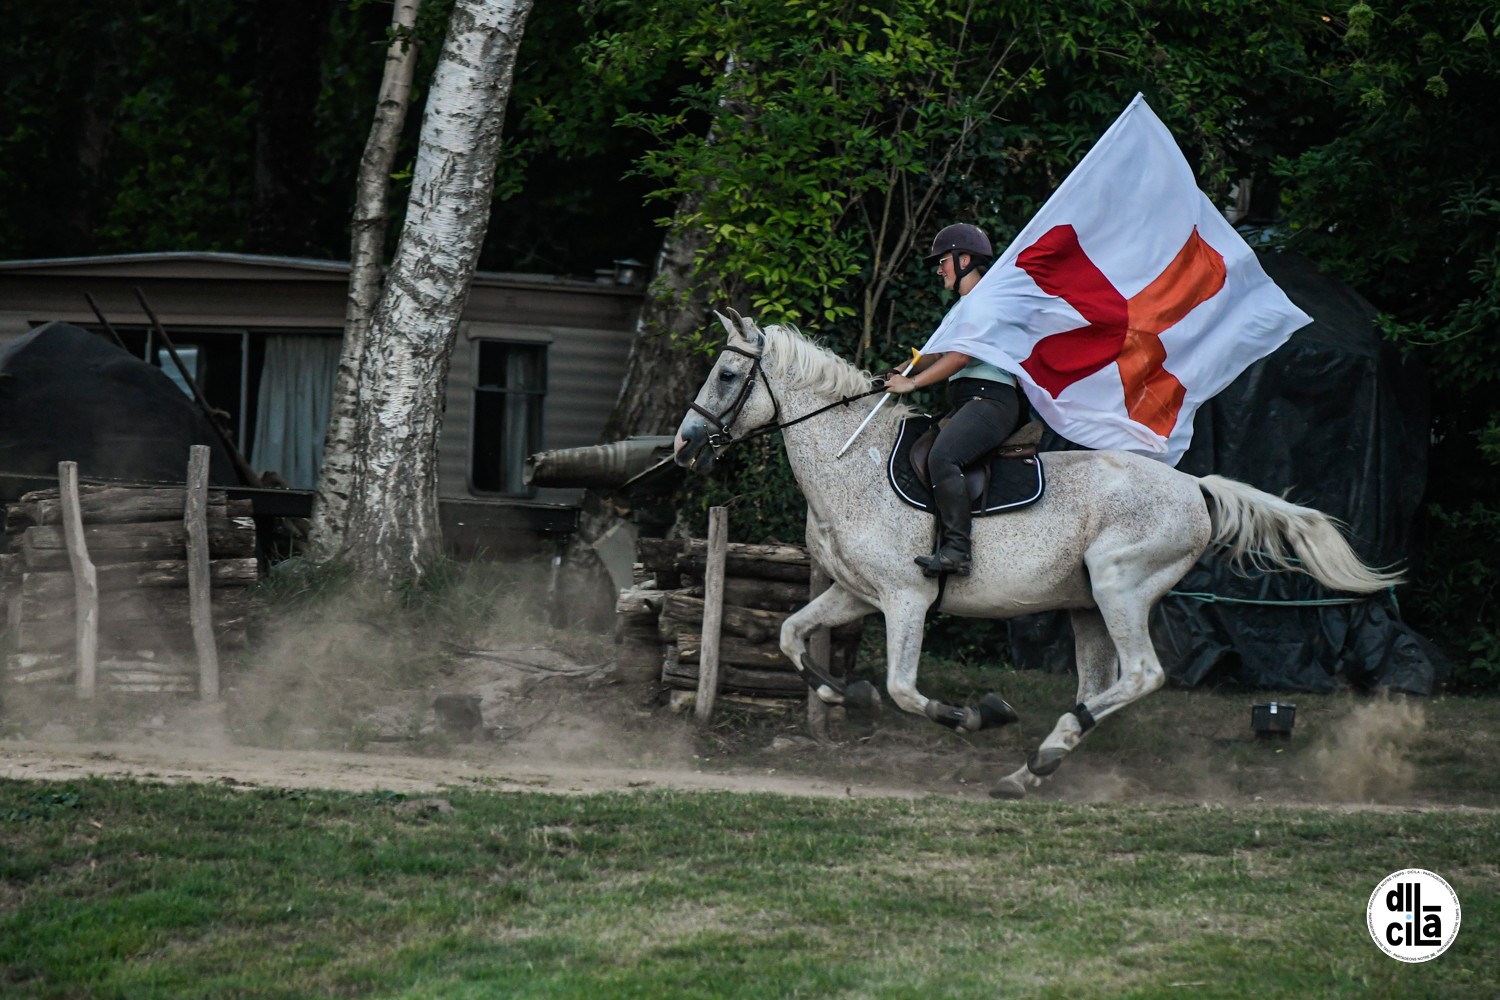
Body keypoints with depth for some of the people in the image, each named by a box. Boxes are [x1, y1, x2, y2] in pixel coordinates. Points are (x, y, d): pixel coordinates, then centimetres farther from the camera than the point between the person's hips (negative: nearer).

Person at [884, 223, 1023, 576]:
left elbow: (962, 355, -13)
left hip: (990, 398, -11)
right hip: (961, 403, 11)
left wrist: (913, 382, -12)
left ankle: (957, 549, -36)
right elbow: (935, 356, 24)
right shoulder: (959, 310, 28)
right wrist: (899, 376, 7)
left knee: (942, 456, -31)